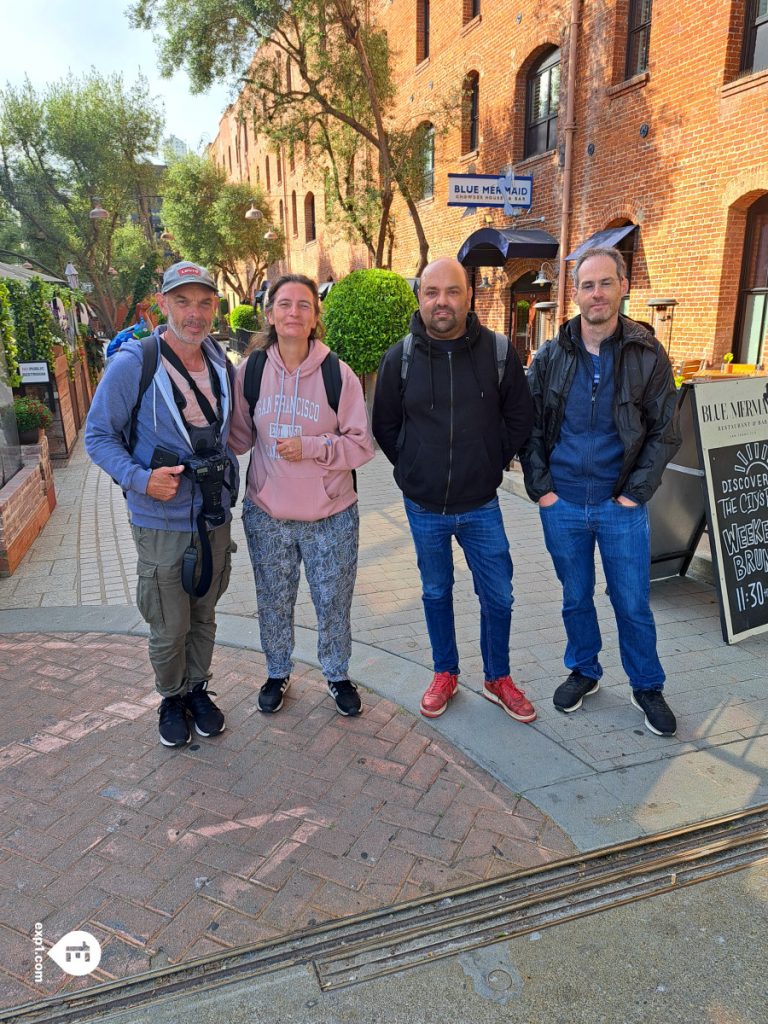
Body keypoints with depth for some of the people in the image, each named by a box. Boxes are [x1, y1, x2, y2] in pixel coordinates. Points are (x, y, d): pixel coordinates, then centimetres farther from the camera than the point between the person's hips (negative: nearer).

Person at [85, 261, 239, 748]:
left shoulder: (222, 365, 3)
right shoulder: (132, 365, -14)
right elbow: (99, 436, -8)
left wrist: (228, 490, 12)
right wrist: (140, 478, -23)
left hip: (215, 519, 4)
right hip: (161, 523, -4)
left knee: (204, 617, 19)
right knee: (169, 627, 8)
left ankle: (198, 689, 40)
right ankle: (172, 698, 34)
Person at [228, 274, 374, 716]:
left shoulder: (338, 373, -10)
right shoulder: (250, 371, -3)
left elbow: (362, 444, -9)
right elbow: (240, 435, 8)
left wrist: (310, 447, -22)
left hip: (331, 517, -2)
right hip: (266, 514, 2)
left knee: (333, 604, 14)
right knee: (274, 604, 18)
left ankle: (338, 674, 40)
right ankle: (278, 673, 44)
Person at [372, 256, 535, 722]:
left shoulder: (498, 351, -6)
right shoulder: (400, 357, -5)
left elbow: (519, 419, 4)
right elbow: (386, 427, 6)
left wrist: (490, 465, 3)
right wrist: (414, 470, 4)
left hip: (481, 505, 0)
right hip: (424, 507, 1)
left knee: (498, 596, 9)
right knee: (436, 593, 16)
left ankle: (498, 679, 31)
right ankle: (445, 674, 36)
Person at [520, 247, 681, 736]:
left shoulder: (649, 356, -5)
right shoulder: (551, 356, 0)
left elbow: (664, 433, -2)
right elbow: (529, 427, 3)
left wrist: (636, 493, -8)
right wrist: (541, 488, -5)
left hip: (622, 507, -1)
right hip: (562, 504, 2)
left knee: (633, 604, 10)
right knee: (576, 598, 16)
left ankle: (647, 687, 31)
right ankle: (584, 672, 37)